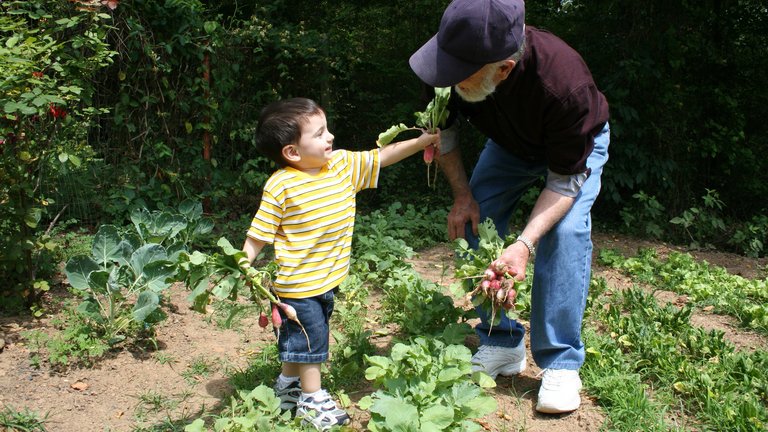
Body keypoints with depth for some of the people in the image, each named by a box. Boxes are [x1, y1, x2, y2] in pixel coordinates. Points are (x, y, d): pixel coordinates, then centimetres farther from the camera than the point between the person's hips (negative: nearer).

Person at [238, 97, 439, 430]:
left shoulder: (344, 165, -2)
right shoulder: (280, 186, -20)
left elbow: (381, 156, 6)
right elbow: (258, 234, -17)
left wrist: (421, 141, 0)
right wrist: (242, 268, -25)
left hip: (328, 278, 7)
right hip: (298, 284, -7)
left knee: (297, 340, 23)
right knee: (310, 339, 7)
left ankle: (288, 385, 43)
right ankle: (312, 400, 25)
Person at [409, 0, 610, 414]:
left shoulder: (564, 82, -45)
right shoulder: (456, 60, -32)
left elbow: (566, 180, -32)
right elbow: (442, 130, -9)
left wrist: (525, 244, -42)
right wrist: (462, 195, -15)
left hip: (577, 146, -4)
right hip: (510, 143, 5)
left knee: (565, 231, -25)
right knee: (474, 222, -9)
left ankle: (561, 363, -12)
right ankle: (501, 345, 5)